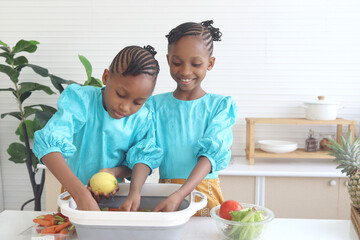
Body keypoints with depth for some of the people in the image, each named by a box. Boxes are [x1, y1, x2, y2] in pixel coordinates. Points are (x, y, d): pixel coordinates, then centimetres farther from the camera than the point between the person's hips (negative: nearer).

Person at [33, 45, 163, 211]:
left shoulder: (142, 118, -5)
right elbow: (48, 144, -27)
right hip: (73, 194, -3)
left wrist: (135, 191, -25)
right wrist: (82, 195, -38)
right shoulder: (81, 100, -16)